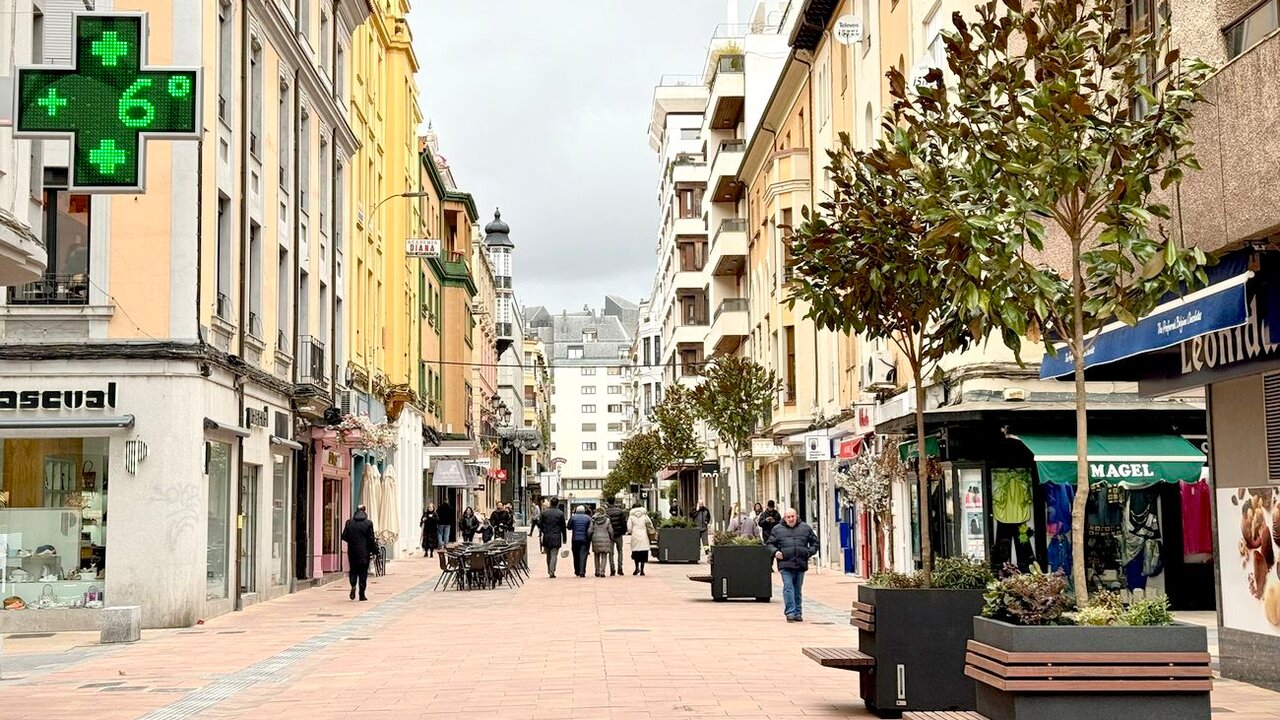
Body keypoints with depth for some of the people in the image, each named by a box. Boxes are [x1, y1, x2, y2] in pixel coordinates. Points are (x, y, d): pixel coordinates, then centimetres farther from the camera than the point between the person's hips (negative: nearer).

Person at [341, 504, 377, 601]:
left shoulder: (349, 522, 0)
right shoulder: (368, 523, -7)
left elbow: (344, 537, 4)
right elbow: (371, 539, -7)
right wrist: (374, 549, 5)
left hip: (352, 551, 2)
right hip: (364, 552, -2)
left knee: (353, 570, 16)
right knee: (363, 572, 4)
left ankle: (353, 586, -10)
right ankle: (362, 595, 3)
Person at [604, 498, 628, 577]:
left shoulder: (605, 511, -6)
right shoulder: (620, 511, -4)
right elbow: (624, 522, -3)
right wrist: (624, 532, 9)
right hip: (618, 534, 0)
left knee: (611, 553, 7)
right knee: (620, 551, 12)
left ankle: (612, 570, 0)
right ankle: (619, 568, 3)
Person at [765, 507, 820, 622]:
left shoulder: (805, 528, 12)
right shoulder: (777, 530, 7)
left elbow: (815, 542, 19)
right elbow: (770, 543, 12)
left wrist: (810, 552, 3)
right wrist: (775, 552, -7)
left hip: (801, 564, 2)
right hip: (785, 564, -2)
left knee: (798, 589, 10)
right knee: (788, 587, -12)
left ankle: (798, 613, 18)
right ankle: (790, 612, -14)